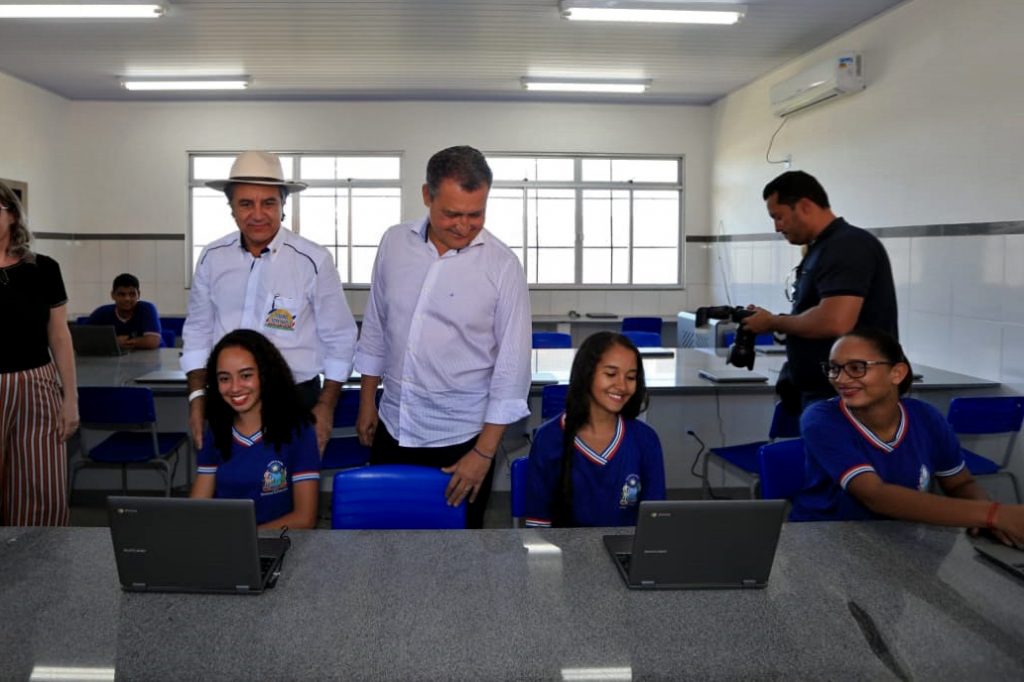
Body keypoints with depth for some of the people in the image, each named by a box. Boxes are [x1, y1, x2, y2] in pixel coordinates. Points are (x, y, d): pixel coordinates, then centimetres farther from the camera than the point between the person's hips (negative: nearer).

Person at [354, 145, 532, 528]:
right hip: (393, 428, 4)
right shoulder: (394, 242, -1)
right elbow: (375, 327, 10)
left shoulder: (502, 266, -13)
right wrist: (367, 402, 12)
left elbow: (512, 365, -11)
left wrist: (484, 453, -12)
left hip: (460, 439, -3)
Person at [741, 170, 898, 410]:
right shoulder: (824, 248, 16)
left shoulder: (848, 246, -15)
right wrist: (768, 318, 5)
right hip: (820, 393, 9)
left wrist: (773, 323, -12)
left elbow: (834, 322, -26)